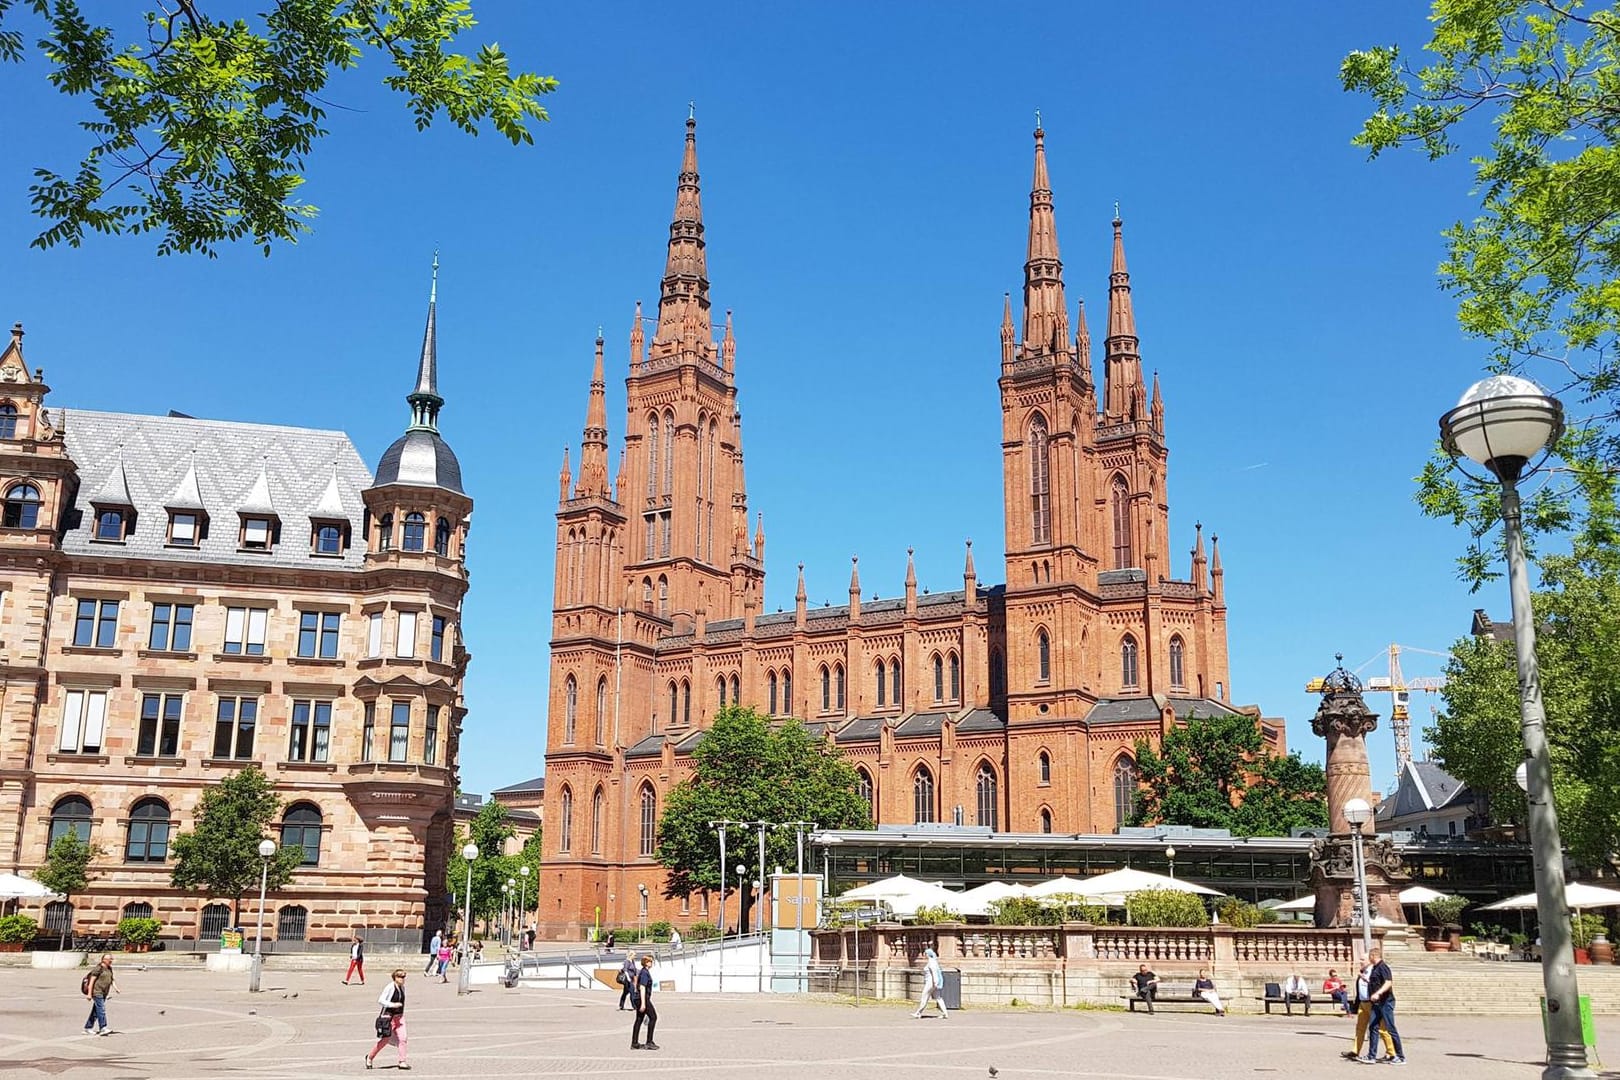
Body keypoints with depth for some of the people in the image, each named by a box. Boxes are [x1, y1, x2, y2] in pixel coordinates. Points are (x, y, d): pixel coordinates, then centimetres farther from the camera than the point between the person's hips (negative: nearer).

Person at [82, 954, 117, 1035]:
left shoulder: (109, 969, 14)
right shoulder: (99, 968, -11)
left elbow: (111, 980, 18)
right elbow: (92, 980, -13)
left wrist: (116, 989, 4)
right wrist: (89, 993, -17)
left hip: (104, 993, 9)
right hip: (97, 992, -9)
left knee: (95, 1011, 11)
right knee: (101, 1010, -14)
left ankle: (87, 1028, 18)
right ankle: (102, 1029, -17)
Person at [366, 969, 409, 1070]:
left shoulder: (402, 987, 7)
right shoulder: (389, 987, -14)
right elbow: (380, 1000, -18)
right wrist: (393, 1005, -25)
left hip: (399, 1016, 6)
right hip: (389, 1016, -6)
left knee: (402, 1038, -5)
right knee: (385, 1039, 0)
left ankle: (402, 1062, -2)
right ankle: (370, 1057, 21)